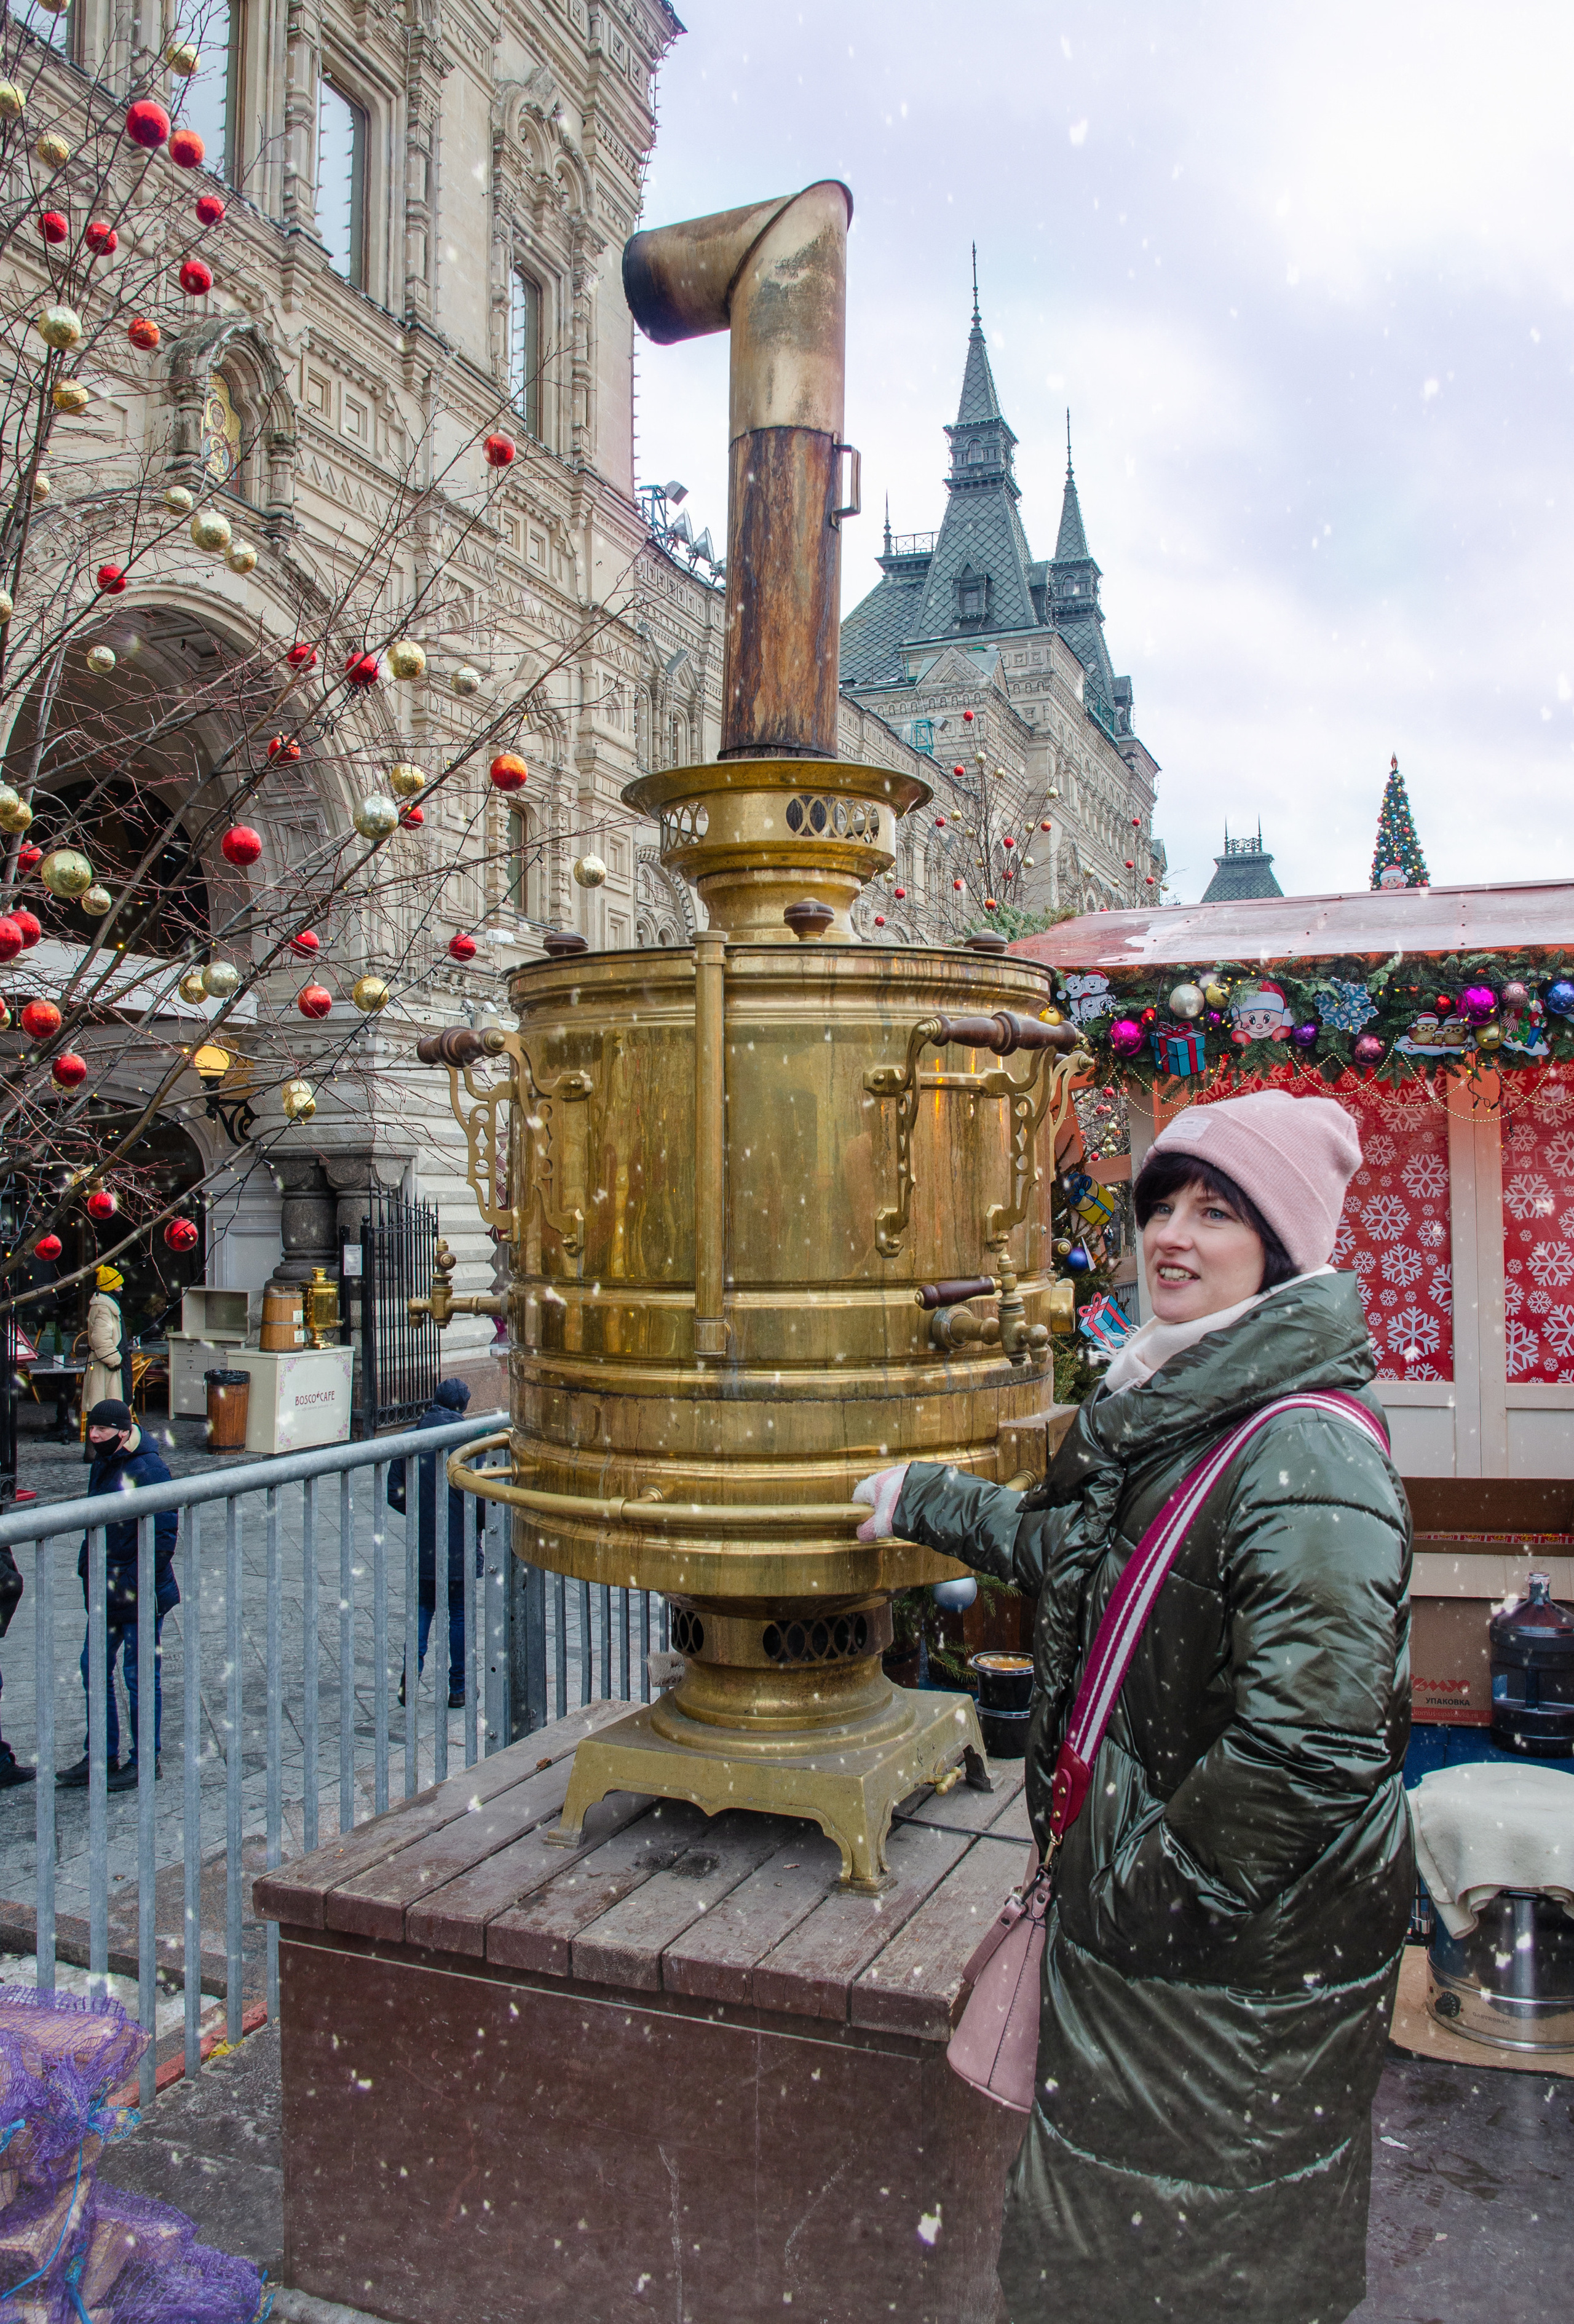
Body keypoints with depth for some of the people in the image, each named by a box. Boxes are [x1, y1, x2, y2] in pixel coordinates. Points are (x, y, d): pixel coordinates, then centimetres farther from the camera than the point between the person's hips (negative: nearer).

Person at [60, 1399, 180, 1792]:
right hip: (106, 1592, 8)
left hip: (141, 1595, -8)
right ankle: (101, 1755, 26)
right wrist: (89, 1568, 14)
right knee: (94, 1667, 14)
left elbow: (165, 1533, -19)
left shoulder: (148, 1469, -18)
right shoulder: (102, 1465, 8)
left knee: (140, 1675, 2)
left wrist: (138, 1581, -19)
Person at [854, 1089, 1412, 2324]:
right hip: (1131, 1917, 9)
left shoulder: (1309, 1459, -27)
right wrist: (929, 1502, 31)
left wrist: (1159, 1885, -20)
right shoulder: (1177, 1410, 3)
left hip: (1244, 1959, -9)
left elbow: (1303, 1752, -31)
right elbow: (1079, 1549, 22)